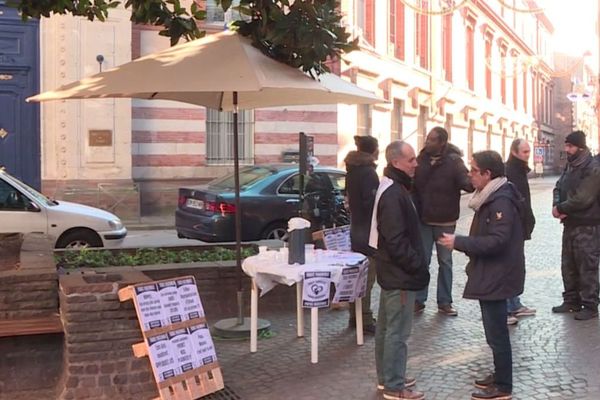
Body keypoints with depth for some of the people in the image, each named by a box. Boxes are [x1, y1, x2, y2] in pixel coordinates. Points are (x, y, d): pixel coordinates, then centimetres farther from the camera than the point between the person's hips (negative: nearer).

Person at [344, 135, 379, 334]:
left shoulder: (352, 171, 11)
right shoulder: (368, 173, -17)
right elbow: (371, 202, -22)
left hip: (356, 227, 10)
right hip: (368, 230, -9)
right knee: (367, 275, -4)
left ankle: (355, 317, 25)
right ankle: (365, 321, 0)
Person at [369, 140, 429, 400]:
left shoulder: (393, 187, 11)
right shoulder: (394, 194, -22)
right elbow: (396, 241, -25)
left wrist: (415, 263, 16)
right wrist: (417, 266, -17)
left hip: (392, 271, 11)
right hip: (400, 274, -11)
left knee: (386, 326, 17)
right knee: (398, 331, -2)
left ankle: (386, 376, 30)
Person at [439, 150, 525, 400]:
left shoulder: (501, 201, -21)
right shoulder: (491, 197, 10)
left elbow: (497, 240, -27)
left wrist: (459, 243, -24)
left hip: (496, 278, -10)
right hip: (490, 275, 10)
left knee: (496, 333, 0)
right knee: (495, 331, 20)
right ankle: (500, 375, 33)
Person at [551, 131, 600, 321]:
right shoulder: (570, 166, 13)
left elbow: (582, 199, -22)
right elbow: (559, 187, 10)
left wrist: (560, 209, -12)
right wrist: (556, 205, -9)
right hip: (570, 224, 9)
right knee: (568, 265, 14)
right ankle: (572, 301, 26)